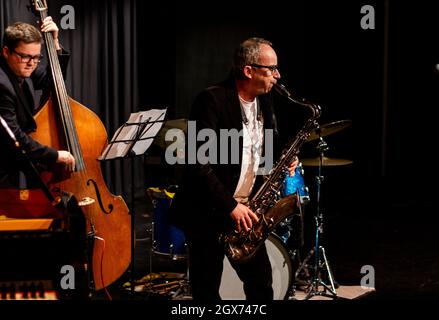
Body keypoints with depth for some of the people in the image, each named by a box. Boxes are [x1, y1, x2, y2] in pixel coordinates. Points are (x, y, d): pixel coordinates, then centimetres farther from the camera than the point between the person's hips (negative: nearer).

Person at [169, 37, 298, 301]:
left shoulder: (264, 100, 5)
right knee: (207, 291, 2)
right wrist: (230, 206, -25)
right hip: (207, 211, -7)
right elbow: (199, 162, -23)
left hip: (246, 210, 7)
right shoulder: (212, 100, -18)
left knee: (262, 283, 9)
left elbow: (271, 142, 21)